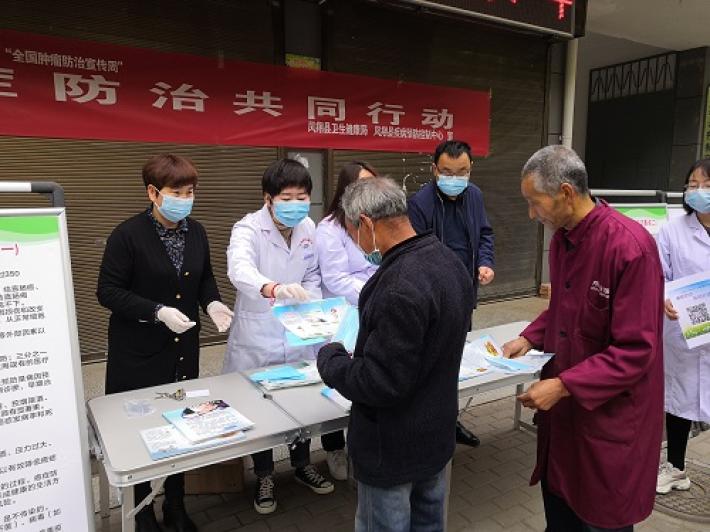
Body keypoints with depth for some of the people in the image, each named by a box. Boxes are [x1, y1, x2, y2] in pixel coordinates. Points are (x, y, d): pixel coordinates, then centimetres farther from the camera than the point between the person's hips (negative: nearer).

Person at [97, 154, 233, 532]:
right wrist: (158, 311, -23)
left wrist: (212, 302, -5)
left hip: (184, 347, 5)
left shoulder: (196, 231, 5)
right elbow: (107, 292, -13)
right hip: (139, 352, -5)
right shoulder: (128, 234, -13)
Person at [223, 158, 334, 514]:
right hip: (258, 337, -4)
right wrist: (274, 289, -61)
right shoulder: (249, 228, -20)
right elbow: (240, 269, -41)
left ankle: (303, 465, 41)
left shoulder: (308, 228, -3)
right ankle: (264, 478, 34)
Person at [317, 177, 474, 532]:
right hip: (436, 433, 9)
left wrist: (329, 359, -12)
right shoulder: (448, 261, -1)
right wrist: (365, 348, 11)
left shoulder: (399, 287, -31)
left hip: (394, 449, -8)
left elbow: (379, 383, -28)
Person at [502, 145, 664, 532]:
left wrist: (563, 385, -24)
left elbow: (635, 351, -23)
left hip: (610, 413, -7)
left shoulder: (629, 246, -24)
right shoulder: (561, 238, 2)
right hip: (564, 404, 7)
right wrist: (530, 338, 3)